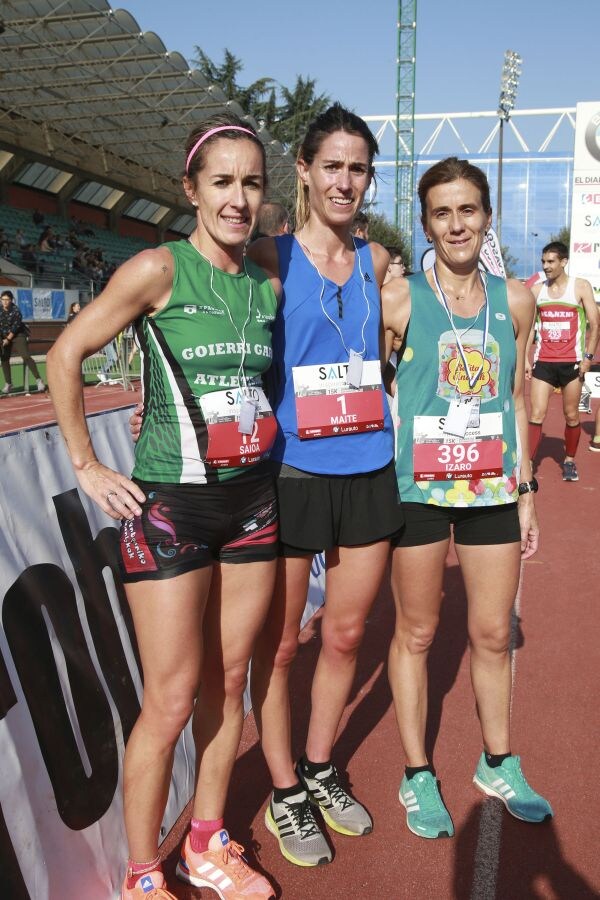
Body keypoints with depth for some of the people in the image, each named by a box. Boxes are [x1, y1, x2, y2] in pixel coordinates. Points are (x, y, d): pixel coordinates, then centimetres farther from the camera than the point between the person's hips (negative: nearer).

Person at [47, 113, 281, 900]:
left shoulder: (267, 287, 8)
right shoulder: (160, 268, -8)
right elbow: (65, 355, -6)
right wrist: (87, 467, -6)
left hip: (252, 502, 6)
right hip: (168, 507, -5)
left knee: (229, 681, 13)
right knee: (171, 701, -1)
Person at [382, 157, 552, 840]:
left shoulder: (513, 301, 7)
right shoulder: (401, 299, -5)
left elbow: (515, 400, 12)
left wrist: (525, 491, 11)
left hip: (491, 488, 4)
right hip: (417, 488, -3)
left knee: (493, 634, 13)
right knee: (416, 633, 9)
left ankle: (497, 763, 35)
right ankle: (417, 775, 27)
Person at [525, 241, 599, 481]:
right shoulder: (537, 290, 6)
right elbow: (529, 326, 10)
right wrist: (525, 358, 3)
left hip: (572, 362, -1)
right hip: (543, 362, 1)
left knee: (571, 416, 8)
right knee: (536, 415, -6)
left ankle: (570, 461, 25)